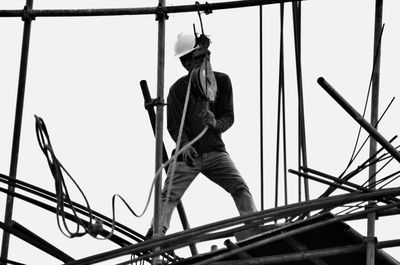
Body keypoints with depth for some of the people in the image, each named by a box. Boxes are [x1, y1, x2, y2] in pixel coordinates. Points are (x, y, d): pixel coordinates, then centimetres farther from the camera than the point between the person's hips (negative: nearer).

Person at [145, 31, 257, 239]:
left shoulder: (222, 81, 0)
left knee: (240, 189, -13)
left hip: (215, 151, 1)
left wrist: (216, 124, -28)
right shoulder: (178, 89, -6)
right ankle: (155, 235, -5)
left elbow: (229, 116, -4)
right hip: (188, 153, -1)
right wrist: (185, 146, -28)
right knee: (169, 196, -11)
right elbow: (174, 125, -8)